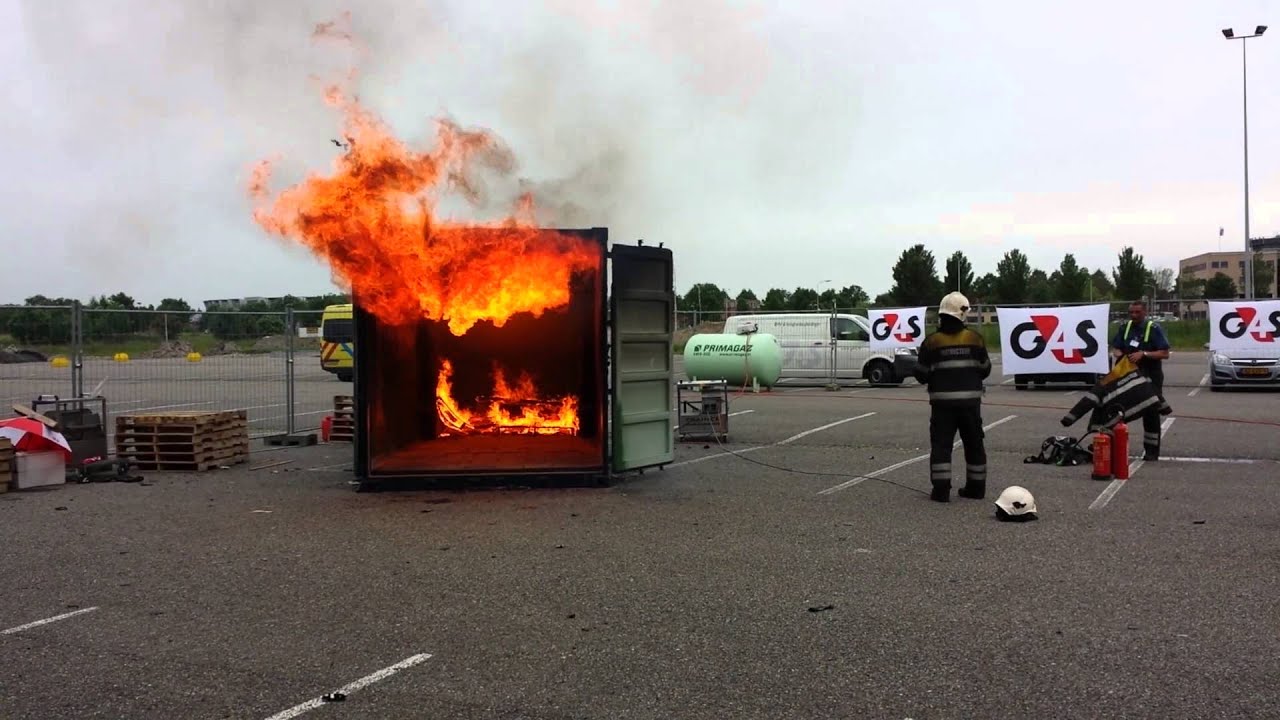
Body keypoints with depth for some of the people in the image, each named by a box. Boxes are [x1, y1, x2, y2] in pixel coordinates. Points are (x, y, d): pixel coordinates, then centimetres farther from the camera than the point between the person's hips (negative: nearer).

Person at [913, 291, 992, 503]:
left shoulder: (932, 342, -7)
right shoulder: (975, 339, -2)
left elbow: (921, 375, -3)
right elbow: (985, 370, 5)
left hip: (942, 401, -2)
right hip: (970, 400, 2)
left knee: (941, 444, 2)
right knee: (974, 443, 15)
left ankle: (941, 489, -3)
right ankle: (976, 487, 21)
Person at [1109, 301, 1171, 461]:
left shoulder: (1154, 329, -10)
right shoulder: (1126, 328, 6)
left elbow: (1165, 354, -15)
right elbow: (1115, 348, 9)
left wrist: (1143, 354, -25)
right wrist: (1119, 355, -14)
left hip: (1151, 377, -5)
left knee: (1151, 414, 0)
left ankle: (1151, 451, 6)